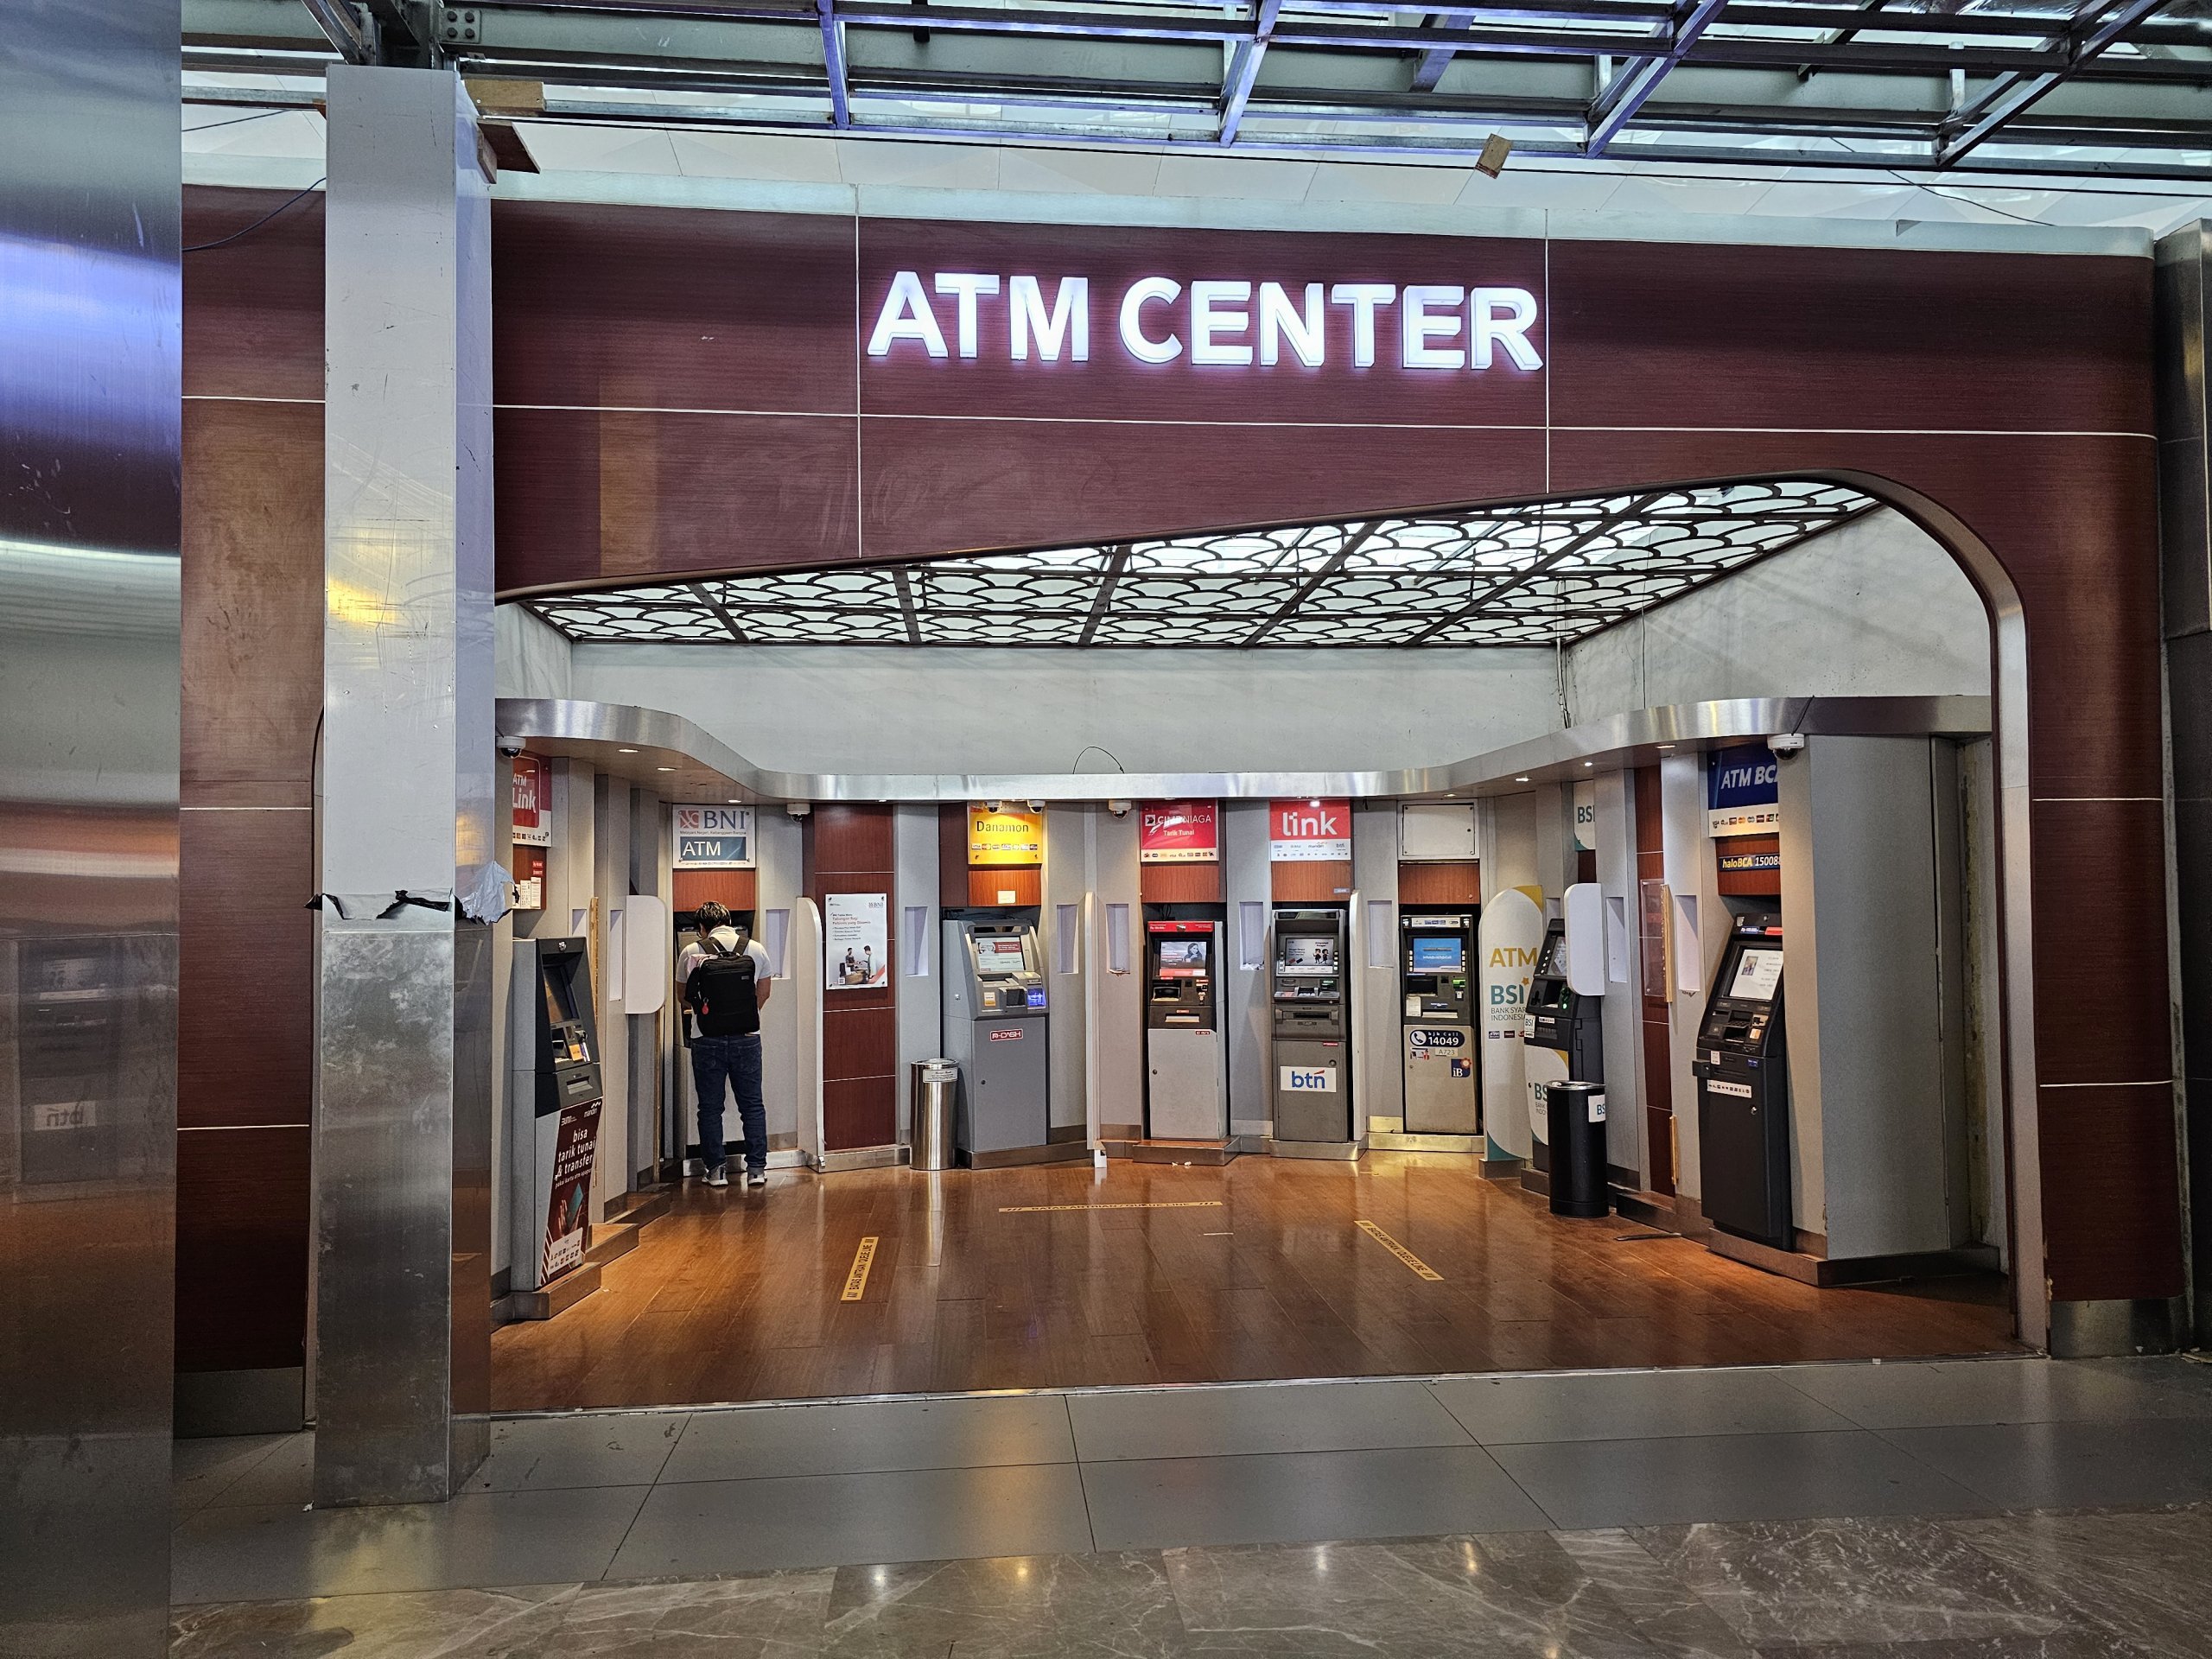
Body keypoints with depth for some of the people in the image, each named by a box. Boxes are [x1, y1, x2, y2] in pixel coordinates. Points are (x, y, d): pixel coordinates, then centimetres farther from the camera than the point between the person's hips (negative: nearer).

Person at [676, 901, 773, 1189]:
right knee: (752, 1105, 10)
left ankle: (717, 1168, 12)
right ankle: (756, 1168, 10)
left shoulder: (691, 953, -3)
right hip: (747, 1038, 1)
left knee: (710, 1107, 10)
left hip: (708, 1040, -1)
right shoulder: (755, 949, 1)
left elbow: (684, 997, 10)